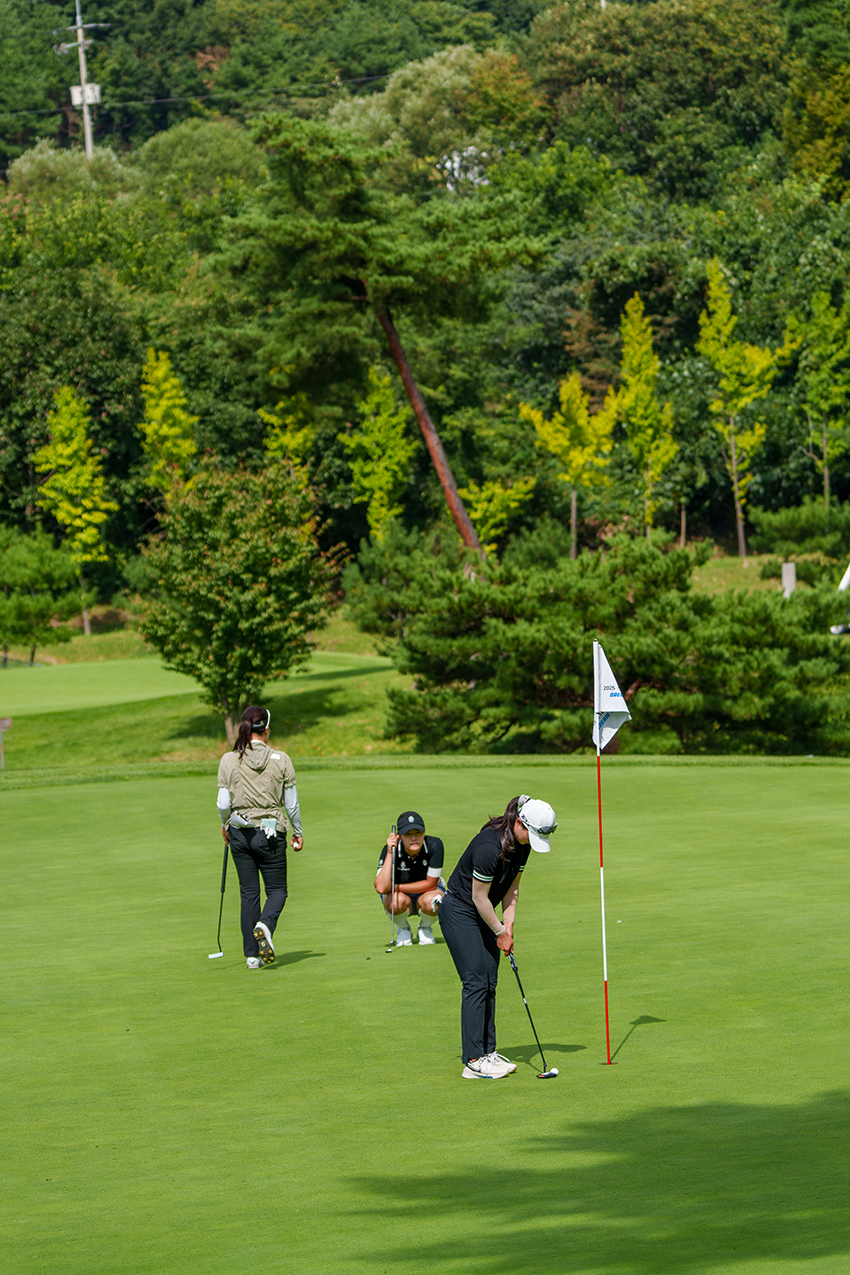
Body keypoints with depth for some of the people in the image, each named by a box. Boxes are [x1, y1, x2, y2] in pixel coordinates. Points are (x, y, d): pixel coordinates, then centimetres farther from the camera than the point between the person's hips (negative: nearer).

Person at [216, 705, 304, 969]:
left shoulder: (229, 760, -5)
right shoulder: (280, 760, -7)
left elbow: (223, 804, -3)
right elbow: (292, 803, -3)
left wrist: (225, 826, 17)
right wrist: (298, 832, 13)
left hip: (239, 832, 2)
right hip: (271, 833, -2)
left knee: (249, 893, 10)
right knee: (277, 889, 10)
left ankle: (252, 955, 8)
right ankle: (265, 925, -22)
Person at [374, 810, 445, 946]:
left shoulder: (434, 845, -23)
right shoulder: (390, 850, -23)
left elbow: (431, 884, -19)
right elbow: (381, 888, -35)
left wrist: (396, 887, -21)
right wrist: (390, 853, -39)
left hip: (427, 892, 0)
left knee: (431, 901, -35)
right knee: (396, 900, -35)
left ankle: (425, 929, 1)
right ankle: (403, 930, 0)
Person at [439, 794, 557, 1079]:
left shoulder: (521, 845, -4)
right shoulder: (489, 847, -31)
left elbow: (511, 889, 6)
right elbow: (479, 897, -22)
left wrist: (508, 927, -3)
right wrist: (500, 932, -13)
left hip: (483, 916, 9)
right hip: (459, 913, -9)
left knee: (489, 983, 6)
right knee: (476, 982, -12)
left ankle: (487, 1052, 10)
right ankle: (474, 1061, -12)